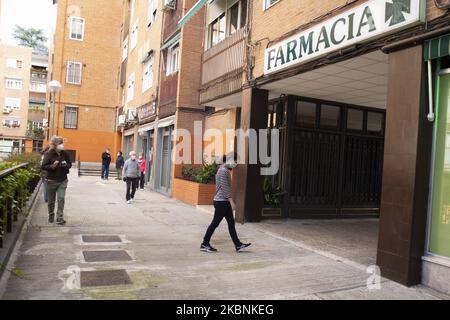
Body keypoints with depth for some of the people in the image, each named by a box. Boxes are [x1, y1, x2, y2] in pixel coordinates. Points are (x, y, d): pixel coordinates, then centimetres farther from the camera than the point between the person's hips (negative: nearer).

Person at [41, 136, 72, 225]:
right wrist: (52, 166, -25)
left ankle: (60, 218, -3)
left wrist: (66, 165, -11)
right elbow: (43, 166, -8)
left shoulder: (65, 154, 2)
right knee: (51, 200, 12)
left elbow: (70, 164, 11)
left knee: (61, 199, -9)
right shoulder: (49, 154, -8)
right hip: (51, 180, -1)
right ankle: (51, 216, 33)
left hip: (63, 181, 2)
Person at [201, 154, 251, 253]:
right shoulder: (223, 171, -16)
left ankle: (238, 244, 14)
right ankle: (205, 244, 8)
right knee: (215, 223, -2)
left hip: (224, 202, 10)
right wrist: (231, 201, -21)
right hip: (222, 201, -10)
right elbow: (224, 188, -22)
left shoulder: (224, 170, 16)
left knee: (231, 223, 10)